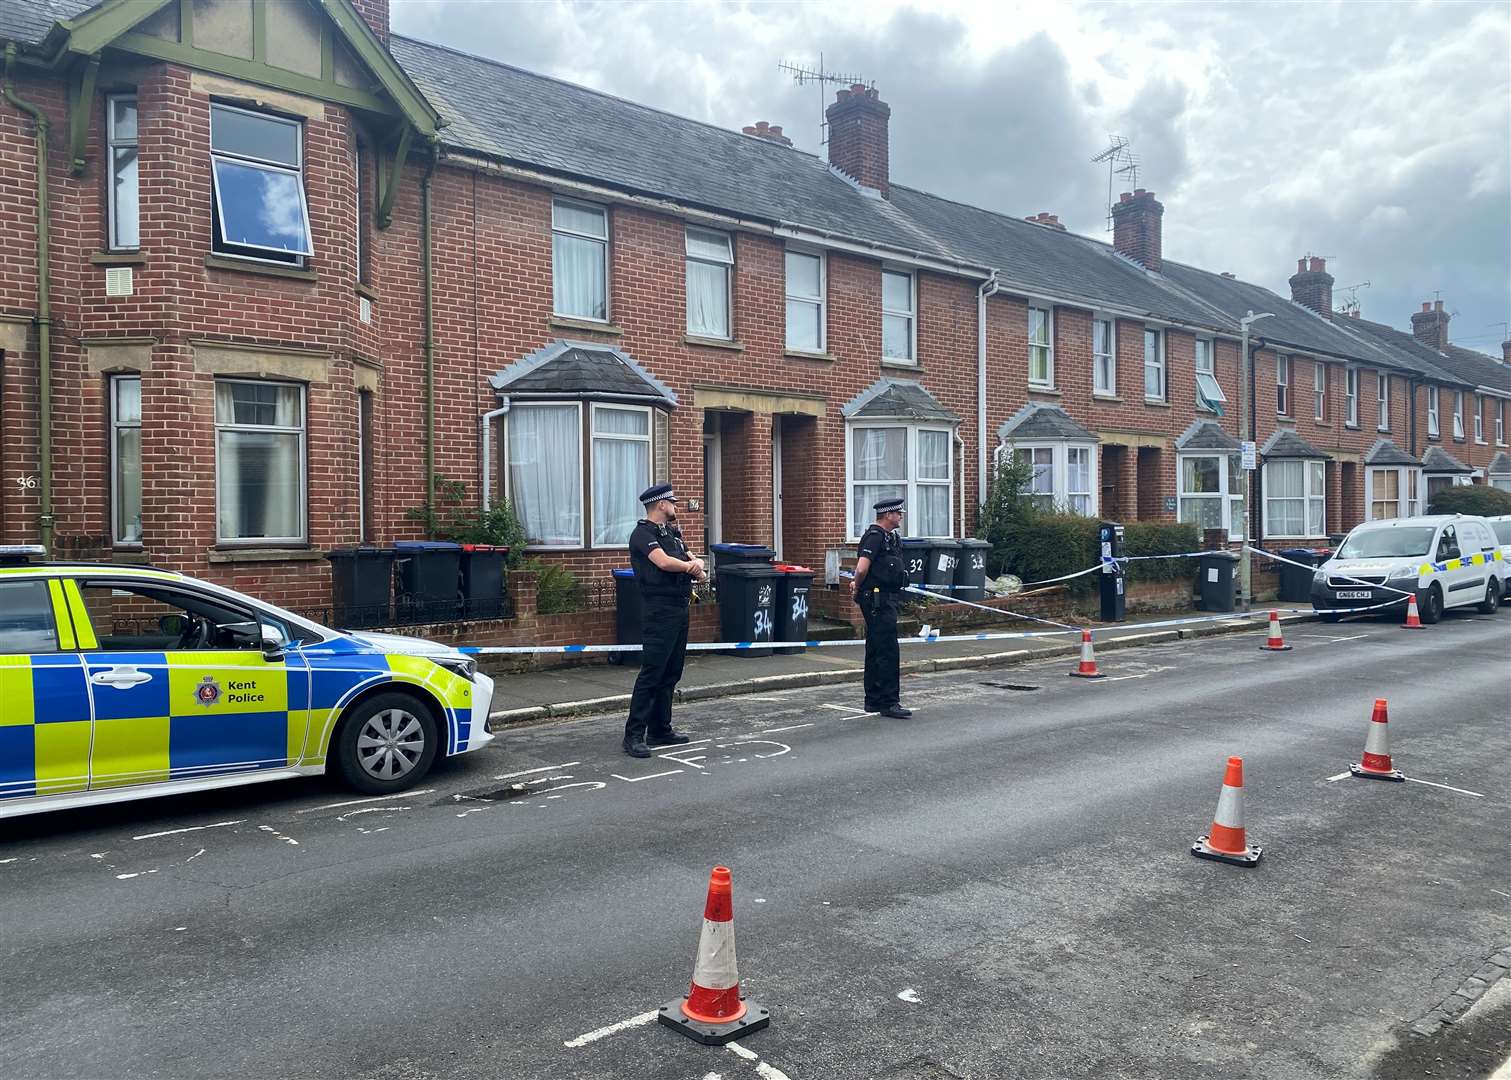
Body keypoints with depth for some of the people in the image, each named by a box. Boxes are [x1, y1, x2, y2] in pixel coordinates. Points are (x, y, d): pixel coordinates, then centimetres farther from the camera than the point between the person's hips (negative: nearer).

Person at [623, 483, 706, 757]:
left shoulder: (672, 532, 20)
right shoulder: (643, 533, -9)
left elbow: (694, 561, 16)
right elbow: (664, 562, -22)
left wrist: (696, 564, -9)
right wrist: (690, 566, -4)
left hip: (679, 610, 9)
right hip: (659, 611, -9)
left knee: (671, 673, 12)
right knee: (651, 672, -11)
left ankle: (660, 729, 20)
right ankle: (634, 735, -8)